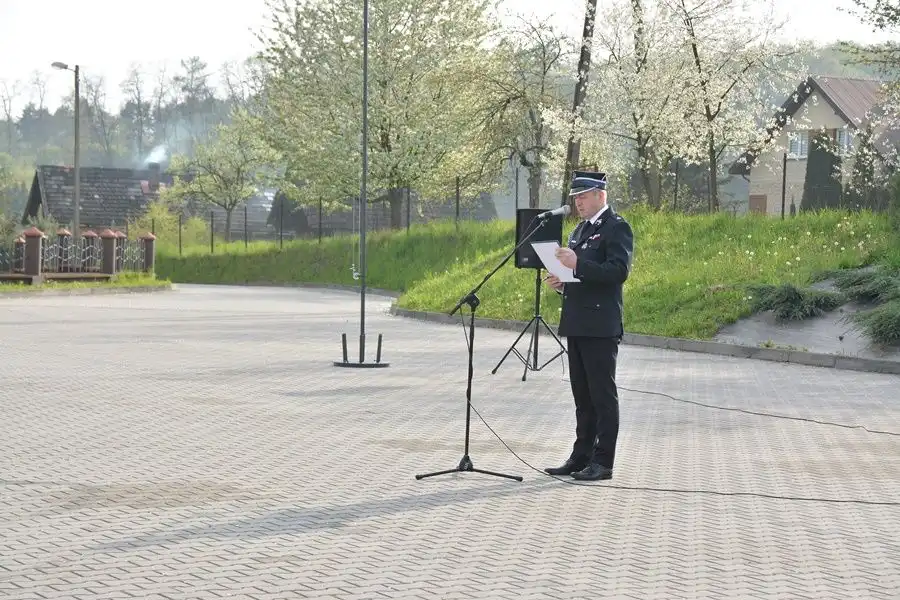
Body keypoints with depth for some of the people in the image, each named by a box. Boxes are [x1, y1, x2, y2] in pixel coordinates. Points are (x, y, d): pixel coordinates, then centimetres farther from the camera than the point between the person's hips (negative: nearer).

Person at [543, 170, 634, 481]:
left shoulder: (617, 227, -8)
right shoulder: (580, 230, 20)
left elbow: (619, 271, -19)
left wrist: (578, 264, -25)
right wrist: (562, 281, 8)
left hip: (601, 326, -9)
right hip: (577, 324, 9)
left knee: (603, 395, -4)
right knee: (583, 396, 13)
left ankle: (602, 462, -1)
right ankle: (581, 457, 18)